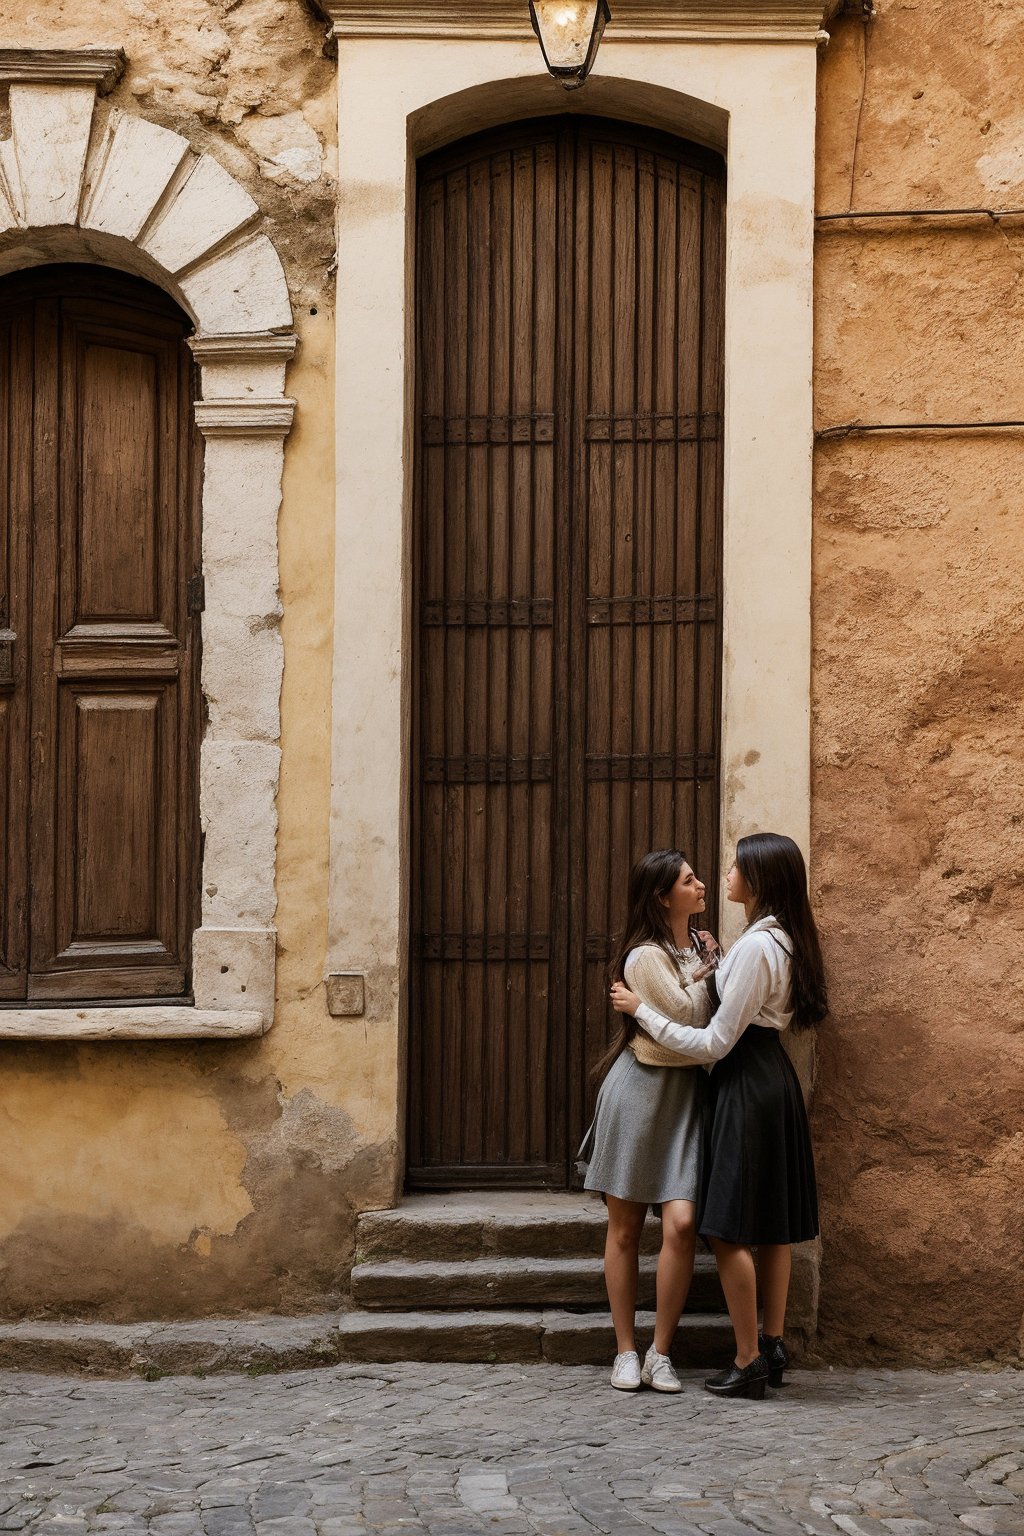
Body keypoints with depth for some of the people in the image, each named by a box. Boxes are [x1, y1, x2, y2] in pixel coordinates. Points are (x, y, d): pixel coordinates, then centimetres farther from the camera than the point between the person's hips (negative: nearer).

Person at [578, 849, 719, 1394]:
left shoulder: (694, 948, 10)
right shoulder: (646, 957, -13)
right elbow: (689, 1019, -13)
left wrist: (706, 964, 1)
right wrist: (704, 970, -2)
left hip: (685, 1094, 5)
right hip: (641, 1090, -5)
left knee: (681, 1223, -9)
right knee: (625, 1227, 4)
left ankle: (660, 1354, 1)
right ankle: (626, 1352, 13)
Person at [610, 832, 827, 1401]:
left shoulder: (756, 946, -20)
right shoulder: (785, 940, 10)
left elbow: (715, 1042, -19)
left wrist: (641, 1010, -12)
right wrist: (718, 967, 8)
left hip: (745, 1085, -10)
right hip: (774, 1077, 10)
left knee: (731, 1229, -5)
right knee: (771, 1224, 13)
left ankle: (748, 1360, -3)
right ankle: (773, 1345, 18)